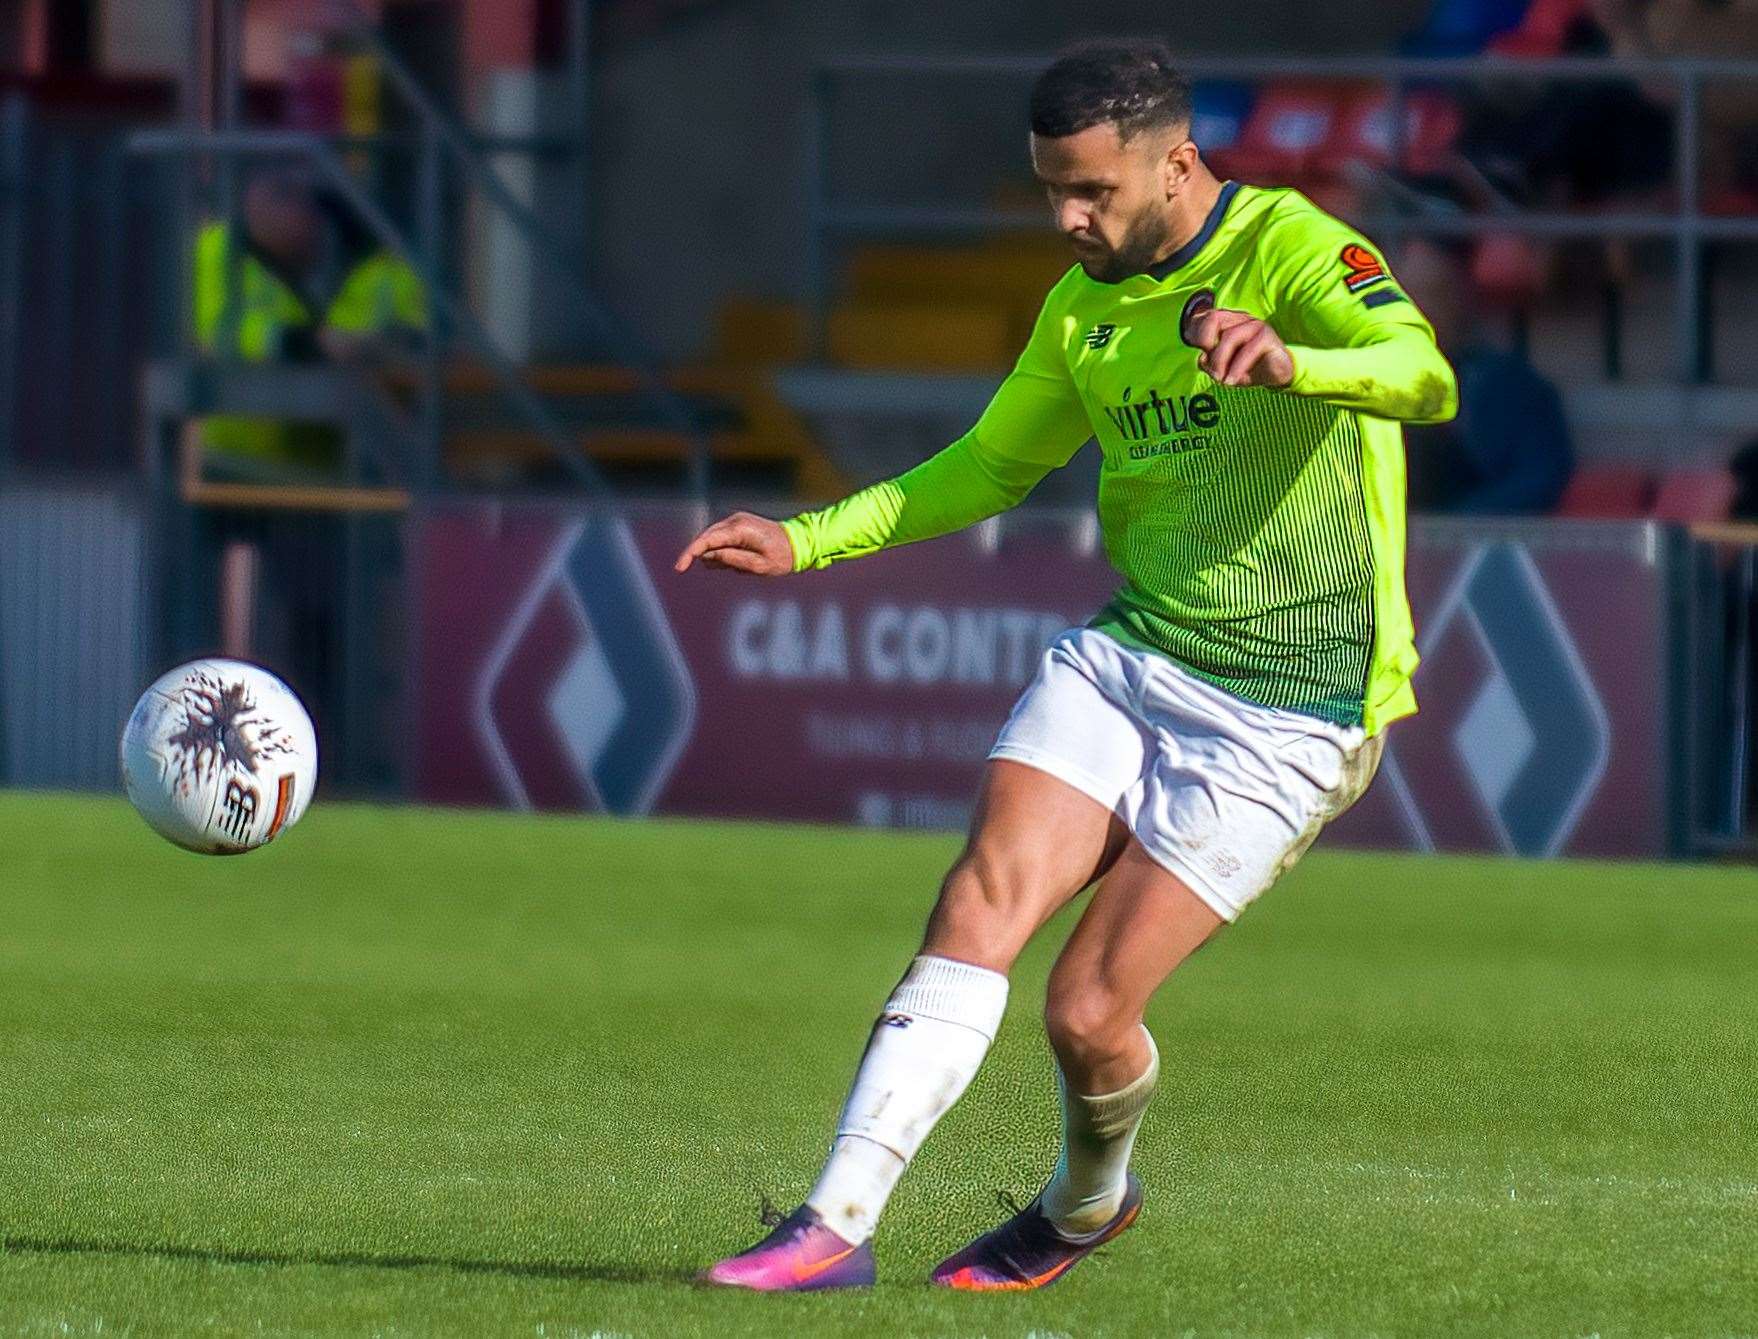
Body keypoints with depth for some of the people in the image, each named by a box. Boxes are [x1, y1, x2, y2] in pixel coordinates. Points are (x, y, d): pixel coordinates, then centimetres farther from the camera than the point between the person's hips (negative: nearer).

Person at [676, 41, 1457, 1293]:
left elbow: (1425, 378, -31)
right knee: (981, 901, -17)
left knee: (1088, 1012, -9)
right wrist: (803, 542, 16)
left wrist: (1290, 361, -52)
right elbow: (990, 467, 27)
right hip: (1126, 659, 6)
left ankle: (1087, 1203, 24)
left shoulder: (1291, 250, -13)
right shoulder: (1083, 309, 10)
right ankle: (836, 1225, -19)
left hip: (1281, 712, -6)